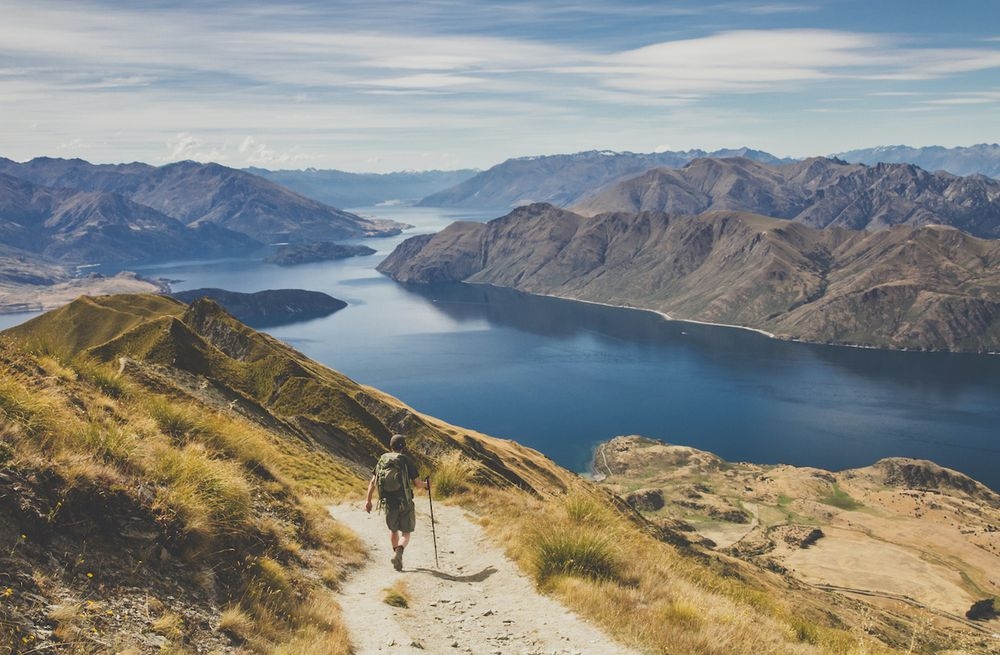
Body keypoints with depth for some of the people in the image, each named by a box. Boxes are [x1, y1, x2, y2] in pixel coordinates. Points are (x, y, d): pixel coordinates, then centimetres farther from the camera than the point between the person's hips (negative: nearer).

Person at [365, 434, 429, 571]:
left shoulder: (383, 460, 4)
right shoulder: (407, 461, -7)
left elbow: (373, 481, 2)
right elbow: (417, 483, -9)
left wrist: (368, 500, 8)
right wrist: (425, 485, 13)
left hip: (389, 502, 3)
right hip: (405, 503, -3)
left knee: (393, 530, 24)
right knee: (405, 533, 5)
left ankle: (396, 554, 28)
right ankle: (398, 552, -21)